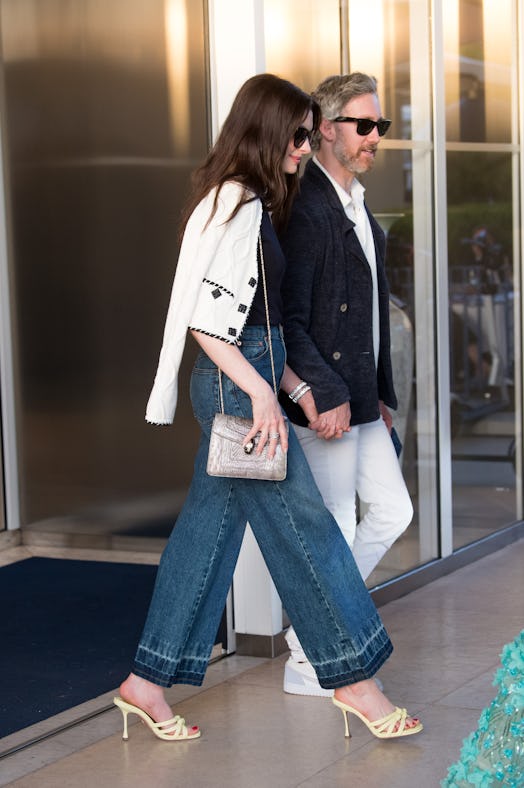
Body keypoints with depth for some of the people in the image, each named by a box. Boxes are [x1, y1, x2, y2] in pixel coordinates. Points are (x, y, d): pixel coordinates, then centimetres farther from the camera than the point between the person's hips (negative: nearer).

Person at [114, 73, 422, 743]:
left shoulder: (250, 203, 16)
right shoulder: (237, 202, -14)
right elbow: (204, 318, -20)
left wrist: (295, 384, 14)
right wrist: (261, 392, -21)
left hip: (242, 380, 10)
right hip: (235, 384, -10)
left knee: (208, 527, 10)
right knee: (302, 528, -2)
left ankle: (147, 681, 15)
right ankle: (351, 676, 8)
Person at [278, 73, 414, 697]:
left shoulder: (357, 206, 14)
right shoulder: (304, 208, -17)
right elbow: (287, 318, -21)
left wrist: (380, 392, 18)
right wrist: (325, 394, -23)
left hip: (360, 400, 10)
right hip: (325, 402, -9)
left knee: (391, 512, 14)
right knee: (332, 533, 0)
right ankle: (307, 662, 15)